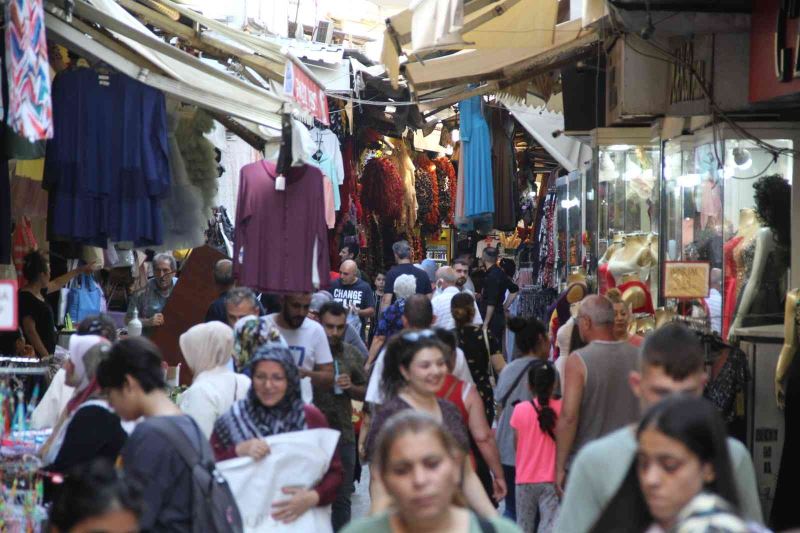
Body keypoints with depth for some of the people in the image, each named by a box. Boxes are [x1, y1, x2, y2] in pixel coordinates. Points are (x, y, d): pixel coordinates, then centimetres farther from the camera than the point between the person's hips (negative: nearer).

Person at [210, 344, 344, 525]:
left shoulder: (311, 417, -2)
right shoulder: (232, 420, -3)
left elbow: (334, 472, -1)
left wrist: (313, 497, -18)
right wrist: (238, 451, -21)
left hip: (300, 519, 0)